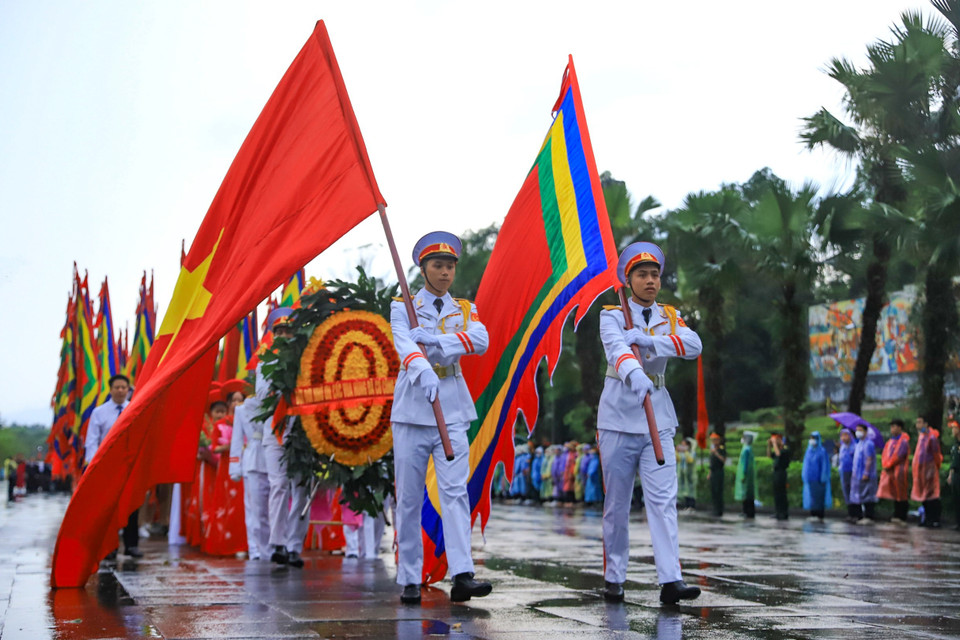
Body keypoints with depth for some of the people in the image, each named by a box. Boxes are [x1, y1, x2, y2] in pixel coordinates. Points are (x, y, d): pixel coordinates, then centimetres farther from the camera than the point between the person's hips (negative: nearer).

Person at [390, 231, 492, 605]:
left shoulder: (465, 310, 13)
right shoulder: (403, 308, 5)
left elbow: (481, 341, -9)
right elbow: (404, 345, -17)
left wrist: (437, 339, -22)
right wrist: (424, 373, -38)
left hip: (453, 412, 1)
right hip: (412, 411, -1)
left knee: (455, 491, -10)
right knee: (409, 499, 2)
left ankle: (462, 575, -16)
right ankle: (409, 580, 9)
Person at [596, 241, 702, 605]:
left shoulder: (669, 317, 11)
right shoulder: (612, 316, -1)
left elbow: (693, 345, -10)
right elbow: (616, 347, -24)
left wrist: (648, 340, -21)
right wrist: (633, 374, -45)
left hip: (658, 420, 2)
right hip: (618, 419, -2)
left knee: (663, 500, -8)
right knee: (616, 503, 4)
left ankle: (670, 581, -12)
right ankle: (614, 578, 15)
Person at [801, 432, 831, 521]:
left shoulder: (822, 451, -6)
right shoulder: (809, 451, 12)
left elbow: (825, 466, -8)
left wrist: (823, 478, -12)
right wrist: (804, 475, 13)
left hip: (818, 479, -5)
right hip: (810, 479, 5)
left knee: (819, 496, -3)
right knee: (811, 497, 5)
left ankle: (820, 516, 1)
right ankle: (812, 514, 10)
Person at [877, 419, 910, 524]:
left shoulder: (903, 441, -8)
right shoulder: (891, 441, 17)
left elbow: (898, 455, -16)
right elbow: (885, 454, 13)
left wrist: (888, 465, -12)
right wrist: (885, 465, -4)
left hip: (899, 471, -8)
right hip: (889, 471, 8)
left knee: (900, 495, -5)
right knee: (894, 494, 9)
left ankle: (902, 517, -3)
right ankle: (897, 516, 13)